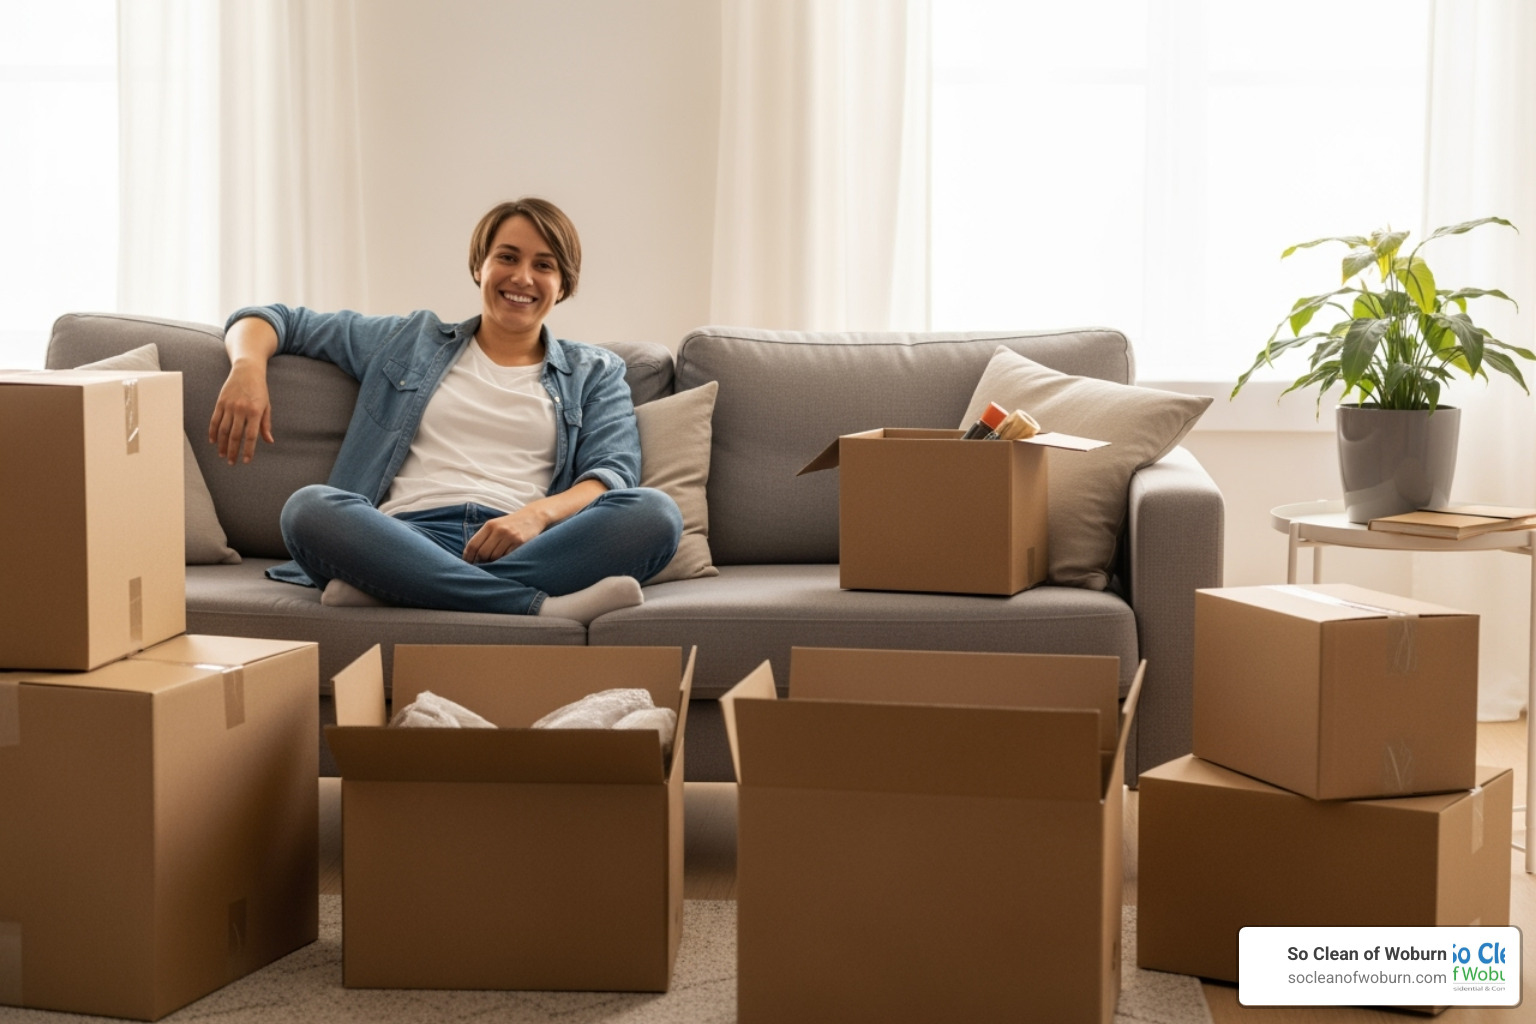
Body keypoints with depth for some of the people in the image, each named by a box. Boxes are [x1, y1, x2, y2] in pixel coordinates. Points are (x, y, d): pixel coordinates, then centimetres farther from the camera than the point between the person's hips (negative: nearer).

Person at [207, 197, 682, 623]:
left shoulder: (595, 373, 25)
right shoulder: (409, 342, 28)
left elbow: (615, 472, 8)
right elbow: (278, 320, 30)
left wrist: (538, 514, -15)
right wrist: (248, 366, 4)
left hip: (527, 546, 0)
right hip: (410, 534, 0)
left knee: (654, 512, -31)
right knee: (310, 507, -33)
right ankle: (538, 607, -40)